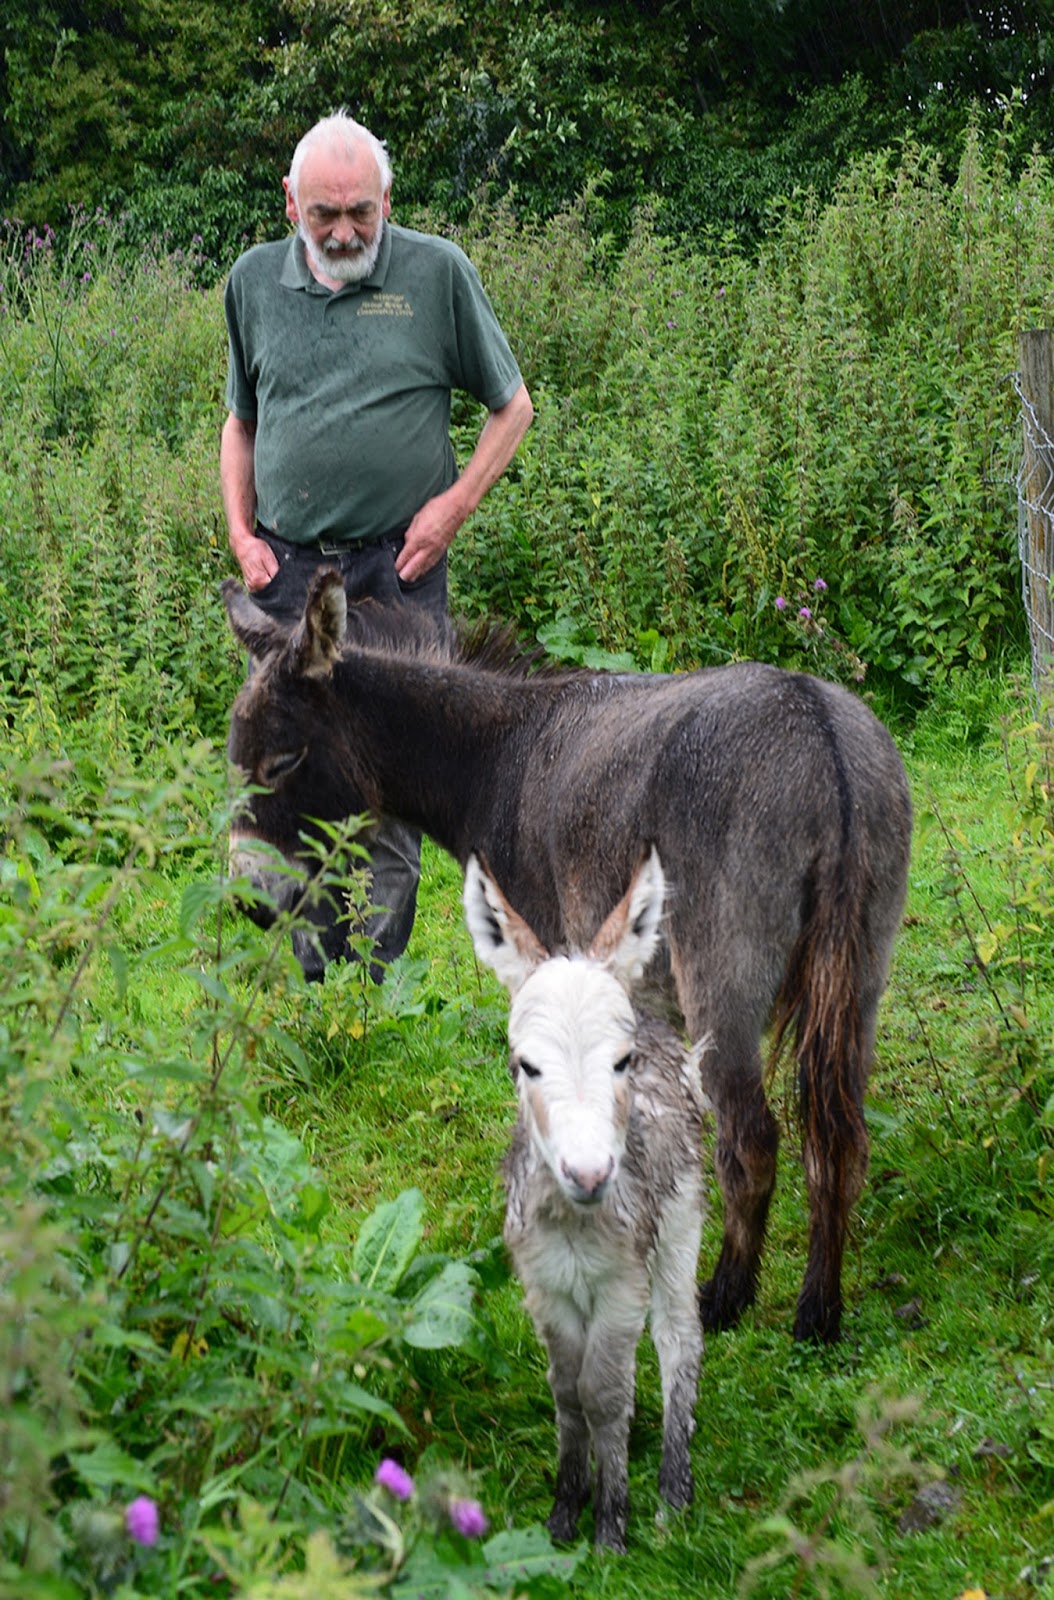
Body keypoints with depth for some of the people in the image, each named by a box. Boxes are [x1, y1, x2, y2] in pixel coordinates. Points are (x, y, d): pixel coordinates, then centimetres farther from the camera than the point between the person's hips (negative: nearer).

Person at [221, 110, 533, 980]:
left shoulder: (438, 271, -1)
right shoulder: (256, 279, 8)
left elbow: (512, 405, 7)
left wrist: (455, 504, -4)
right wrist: (240, 531, 7)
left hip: (397, 566, -3)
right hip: (285, 572, 3)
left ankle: (376, 983, 5)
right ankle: (316, 982, 15)